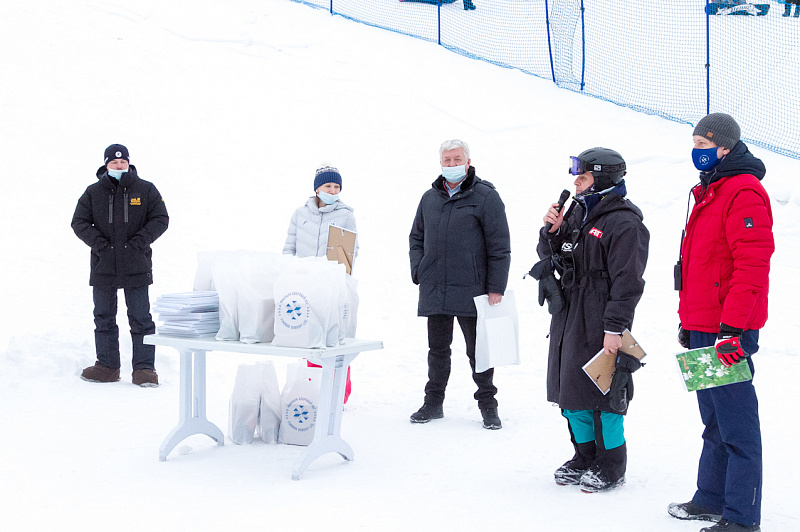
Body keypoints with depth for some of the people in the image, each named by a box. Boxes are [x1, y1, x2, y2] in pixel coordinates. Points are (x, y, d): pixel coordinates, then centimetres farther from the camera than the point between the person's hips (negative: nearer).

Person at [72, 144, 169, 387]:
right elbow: (79, 222, 6)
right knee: (104, 318, 9)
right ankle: (107, 366, 19)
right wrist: (98, 243, -8)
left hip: (136, 266, -2)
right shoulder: (93, 192, 6)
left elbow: (160, 219, 2)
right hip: (103, 265, 2)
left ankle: (144, 368, 3)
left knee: (141, 319, -2)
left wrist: (139, 242, -10)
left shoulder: (146, 190, 2)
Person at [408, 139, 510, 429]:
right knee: (438, 349, 13)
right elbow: (416, 237, 23)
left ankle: (487, 405, 16)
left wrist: (496, 288, -9)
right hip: (434, 291, 4)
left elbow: (499, 247, -5)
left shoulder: (486, 197, -3)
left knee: (478, 350, 4)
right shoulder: (430, 198, 12)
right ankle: (433, 403, 23)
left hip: (471, 291, -4)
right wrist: (418, 269, 7)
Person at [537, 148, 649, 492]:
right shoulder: (578, 212, 13)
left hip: (601, 321, -8)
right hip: (569, 313, 8)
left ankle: (611, 467, 11)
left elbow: (627, 281, -16)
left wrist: (615, 328, -19)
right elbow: (550, 256, 19)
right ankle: (584, 457, 27)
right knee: (571, 387, 12)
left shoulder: (624, 222, -13)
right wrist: (552, 231, -2)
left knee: (601, 390, -3)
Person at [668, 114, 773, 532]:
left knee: (735, 424, -4)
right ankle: (712, 498, 28)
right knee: (714, 420, 17)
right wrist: (688, 320, 24)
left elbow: (753, 265, -22)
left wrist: (732, 329, -25)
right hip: (704, 326, 10)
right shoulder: (710, 191, 17)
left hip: (728, 330, -10)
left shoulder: (743, 192, -14)